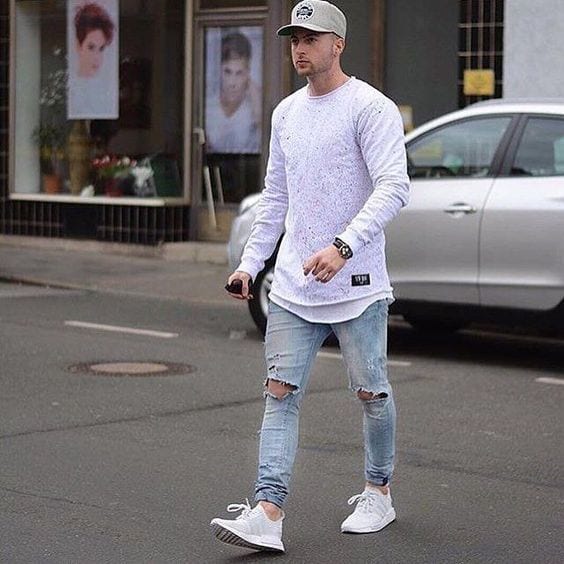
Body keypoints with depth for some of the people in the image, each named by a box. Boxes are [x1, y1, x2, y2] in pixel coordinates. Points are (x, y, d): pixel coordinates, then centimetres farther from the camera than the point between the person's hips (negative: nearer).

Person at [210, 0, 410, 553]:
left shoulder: (371, 107, -8)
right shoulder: (286, 113, 14)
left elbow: (393, 187, -18)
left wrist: (343, 247, -29)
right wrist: (250, 261, 14)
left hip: (357, 284, -6)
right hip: (293, 285, 6)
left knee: (371, 393, 6)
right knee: (281, 392, -4)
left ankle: (378, 493, 27)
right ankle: (267, 514, -8)